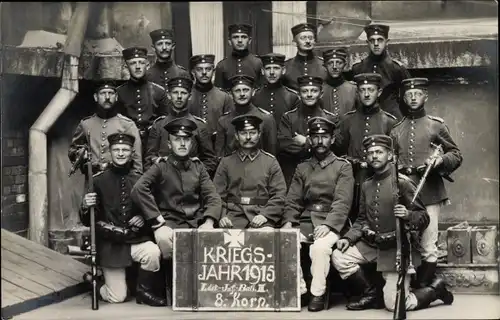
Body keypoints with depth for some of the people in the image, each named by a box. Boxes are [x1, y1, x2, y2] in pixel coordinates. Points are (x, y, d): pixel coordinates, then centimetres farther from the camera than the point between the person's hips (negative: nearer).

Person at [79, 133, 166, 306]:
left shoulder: (140, 180, 1)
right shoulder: (98, 180, -4)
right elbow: (87, 221, -1)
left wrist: (144, 218, -9)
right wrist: (85, 207, -23)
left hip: (136, 240, 2)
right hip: (110, 245, -2)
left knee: (153, 252, -31)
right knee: (117, 298, -3)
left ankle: (143, 291, -4)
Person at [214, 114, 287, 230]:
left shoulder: (271, 162, 11)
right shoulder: (226, 162, 14)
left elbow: (279, 195, 5)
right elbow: (218, 194, 9)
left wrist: (265, 215, -11)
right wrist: (222, 216, -8)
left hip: (261, 216, 0)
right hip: (233, 215, 0)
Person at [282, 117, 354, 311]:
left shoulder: (343, 166, 6)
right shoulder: (302, 168, 18)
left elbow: (342, 201, -6)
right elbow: (293, 200, 11)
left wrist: (328, 225, -20)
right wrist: (289, 221, -8)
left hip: (330, 223, -4)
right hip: (305, 222, 4)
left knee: (320, 247, -34)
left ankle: (318, 294, -19)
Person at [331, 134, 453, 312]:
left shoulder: (402, 182, -10)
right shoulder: (366, 185, 9)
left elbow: (424, 217, -9)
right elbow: (362, 219, 15)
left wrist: (408, 215, -31)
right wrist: (348, 238, -1)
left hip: (397, 247, -6)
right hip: (371, 243, 6)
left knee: (394, 305, -10)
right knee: (339, 257, -11)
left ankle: (435, 290, 17)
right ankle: (370, 294, 8)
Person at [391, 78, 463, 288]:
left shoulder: (436, 125, 7)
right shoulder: (396, 130, 16)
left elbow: (456, 155, 7)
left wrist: (441, 160, -11)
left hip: (429, 192, -3)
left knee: (428, 248, -5)